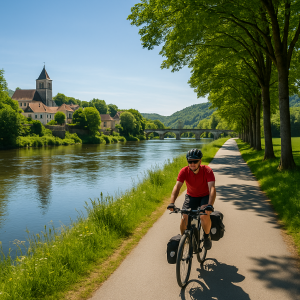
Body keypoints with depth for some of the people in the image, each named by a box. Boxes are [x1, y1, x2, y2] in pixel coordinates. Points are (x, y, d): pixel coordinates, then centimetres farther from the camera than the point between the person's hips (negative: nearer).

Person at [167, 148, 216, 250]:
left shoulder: (207, 171, -26)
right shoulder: (184, 171, -21)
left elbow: (212, 188, -36)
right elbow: (177, 186, -30)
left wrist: (210, 205, -52)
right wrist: (172, 203, -45)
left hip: (205, 196, -2)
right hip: (191, 196, 2)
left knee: (204, 216, -27)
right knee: (184, 218, -18)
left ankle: (207, 236, 3)